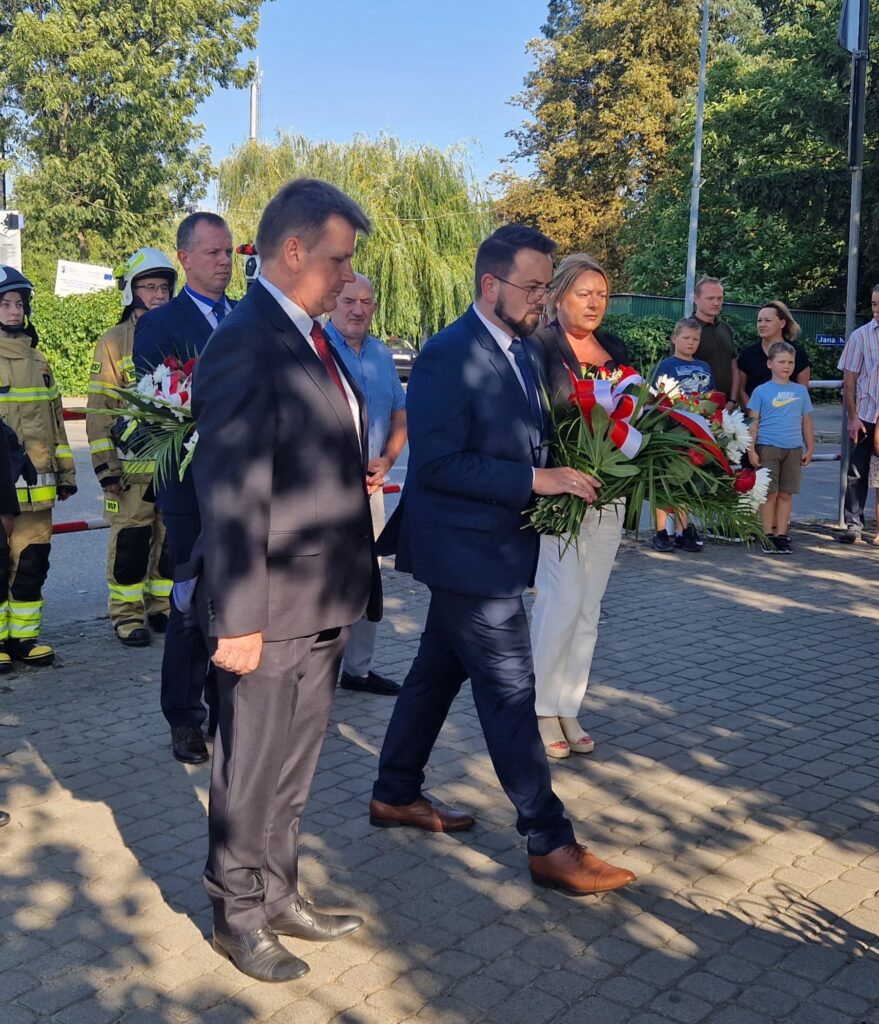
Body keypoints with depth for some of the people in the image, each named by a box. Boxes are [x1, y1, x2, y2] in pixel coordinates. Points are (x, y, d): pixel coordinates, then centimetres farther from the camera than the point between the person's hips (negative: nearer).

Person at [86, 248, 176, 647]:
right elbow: (100, 408, -5)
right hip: (132, 464, -4)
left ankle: (163, 607, 23)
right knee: (130, 543, -1)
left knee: (172, 540, 10)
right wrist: (105, 464, -11)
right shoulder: (114, 342, -1)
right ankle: (128, 615, 11)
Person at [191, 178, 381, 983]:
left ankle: (279, 897, 38)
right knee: (253, 772, 10)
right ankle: (237, 916, 29)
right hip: (273, 611, -9)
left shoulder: (311, 338, 10)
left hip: (322, 604, 9)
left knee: (292, 767, 21)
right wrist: (238, 620, -21)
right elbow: (232, 496, -21)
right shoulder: (246, 343, -18)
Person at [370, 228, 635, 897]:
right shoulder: (448, 356, -18)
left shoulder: (526, 352, 10)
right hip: (466, 550, -9)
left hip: (490, 546, 9)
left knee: (439, 671, 19)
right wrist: (534, 481, -25)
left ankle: (397, 795, 35)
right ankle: (551, 845, 6)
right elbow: (438, 464, -23)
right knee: (511, 691, -4)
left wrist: (566, 476, 0)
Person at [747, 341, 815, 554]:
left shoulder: (801, 391, 10)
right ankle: (768, 535, 6)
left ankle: (781, 535, 11)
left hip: (794, 449, 3)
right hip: (768, 447, -3)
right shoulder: (761, 391, 1)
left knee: (786, 494, 5)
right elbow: (754, 422, 0)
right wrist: (751, 449, -5)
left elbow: (807, 422, 14)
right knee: (770, 493, 0)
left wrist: (809, 448, 13)